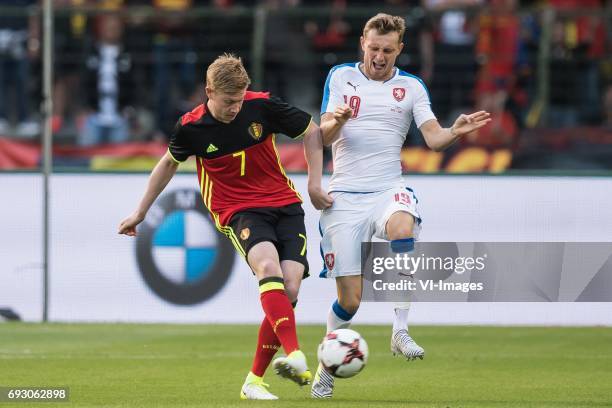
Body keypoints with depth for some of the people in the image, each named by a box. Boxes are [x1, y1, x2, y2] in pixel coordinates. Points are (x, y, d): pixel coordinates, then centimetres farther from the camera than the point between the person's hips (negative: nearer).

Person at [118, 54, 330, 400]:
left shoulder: (262, 106, -8)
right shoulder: (191, 127, -6)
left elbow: (311, 131, 8)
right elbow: (170, 163, 15)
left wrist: (315, 182, 1)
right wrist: (141, 212, 22)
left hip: (286, 206, 2)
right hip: (239, 212, -2)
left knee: (288, 290, -14)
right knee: (268, 267, -33)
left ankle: (255, 382, 1)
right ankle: (296, 357, -51)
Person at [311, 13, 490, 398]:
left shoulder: (411, 87, 8)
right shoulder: (341, 77, 6)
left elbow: (434, 136, -3)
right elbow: (324, 136, -2)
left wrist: (455, 132, -25)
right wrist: (337, 121, -25)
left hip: (388, 189, 0)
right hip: (345, 196, 0)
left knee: (402, 228, -38)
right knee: (349, 300, -5)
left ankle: (401, 332, -32)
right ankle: (326, 368, 20)